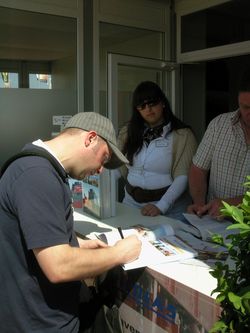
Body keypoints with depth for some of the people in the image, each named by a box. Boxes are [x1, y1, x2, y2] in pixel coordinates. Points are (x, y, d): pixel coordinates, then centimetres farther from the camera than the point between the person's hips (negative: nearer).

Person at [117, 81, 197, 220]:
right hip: (131, 202, 3)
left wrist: (161, 206, -21)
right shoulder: (128, 133, 10)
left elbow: (183, 177, -13)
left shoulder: (182, 135, -5)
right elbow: (118, 168, 10)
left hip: (169, 205, -3)